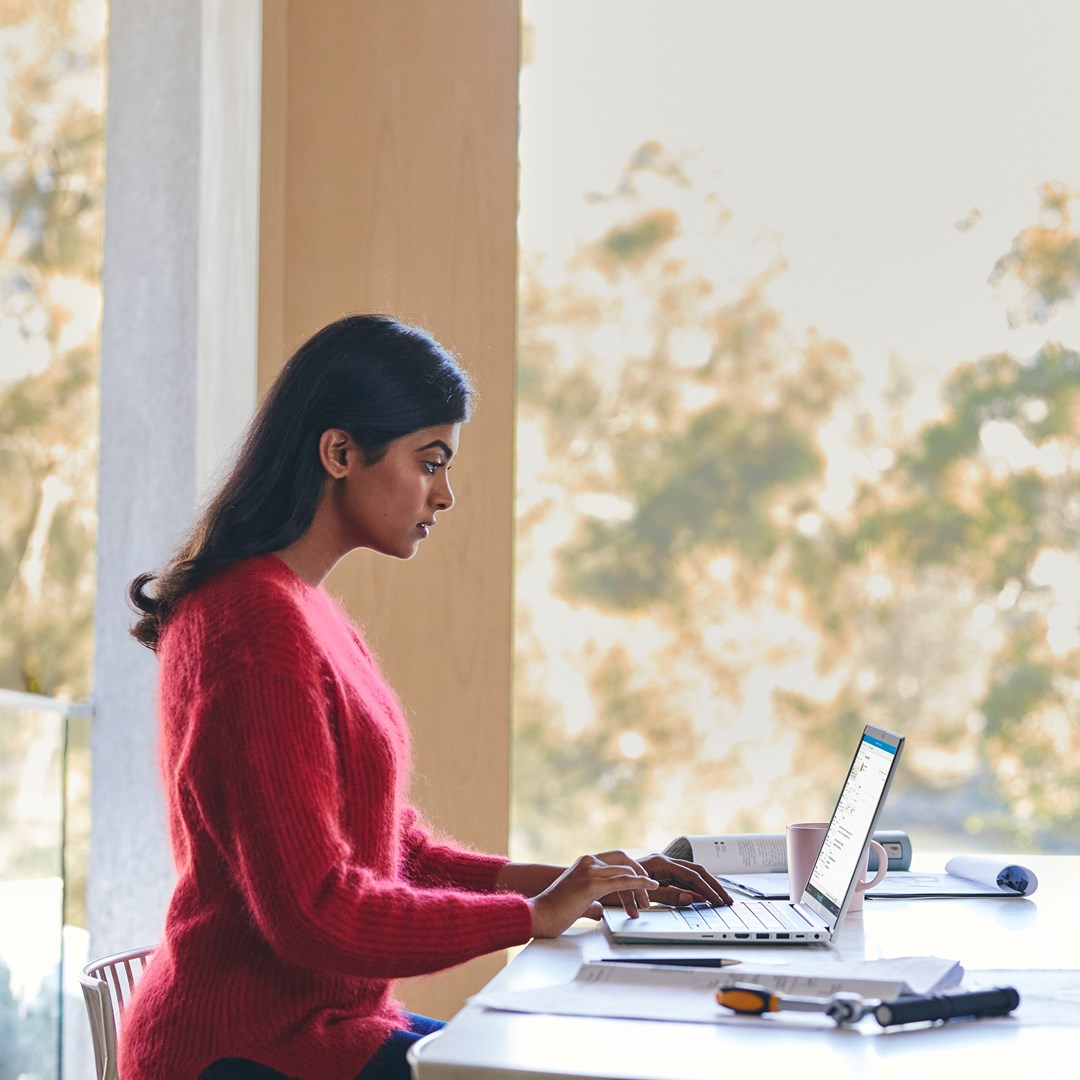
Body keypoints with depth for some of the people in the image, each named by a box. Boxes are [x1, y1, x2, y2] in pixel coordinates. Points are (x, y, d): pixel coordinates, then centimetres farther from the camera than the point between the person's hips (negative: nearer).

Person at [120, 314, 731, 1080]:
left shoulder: (305, 612, 14)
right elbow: (316, 914, -21)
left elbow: (385, 846, 16)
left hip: (320, 1015, 10)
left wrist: (553, 881, 4)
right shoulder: (261, 628, -18)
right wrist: (532, 914, -11)